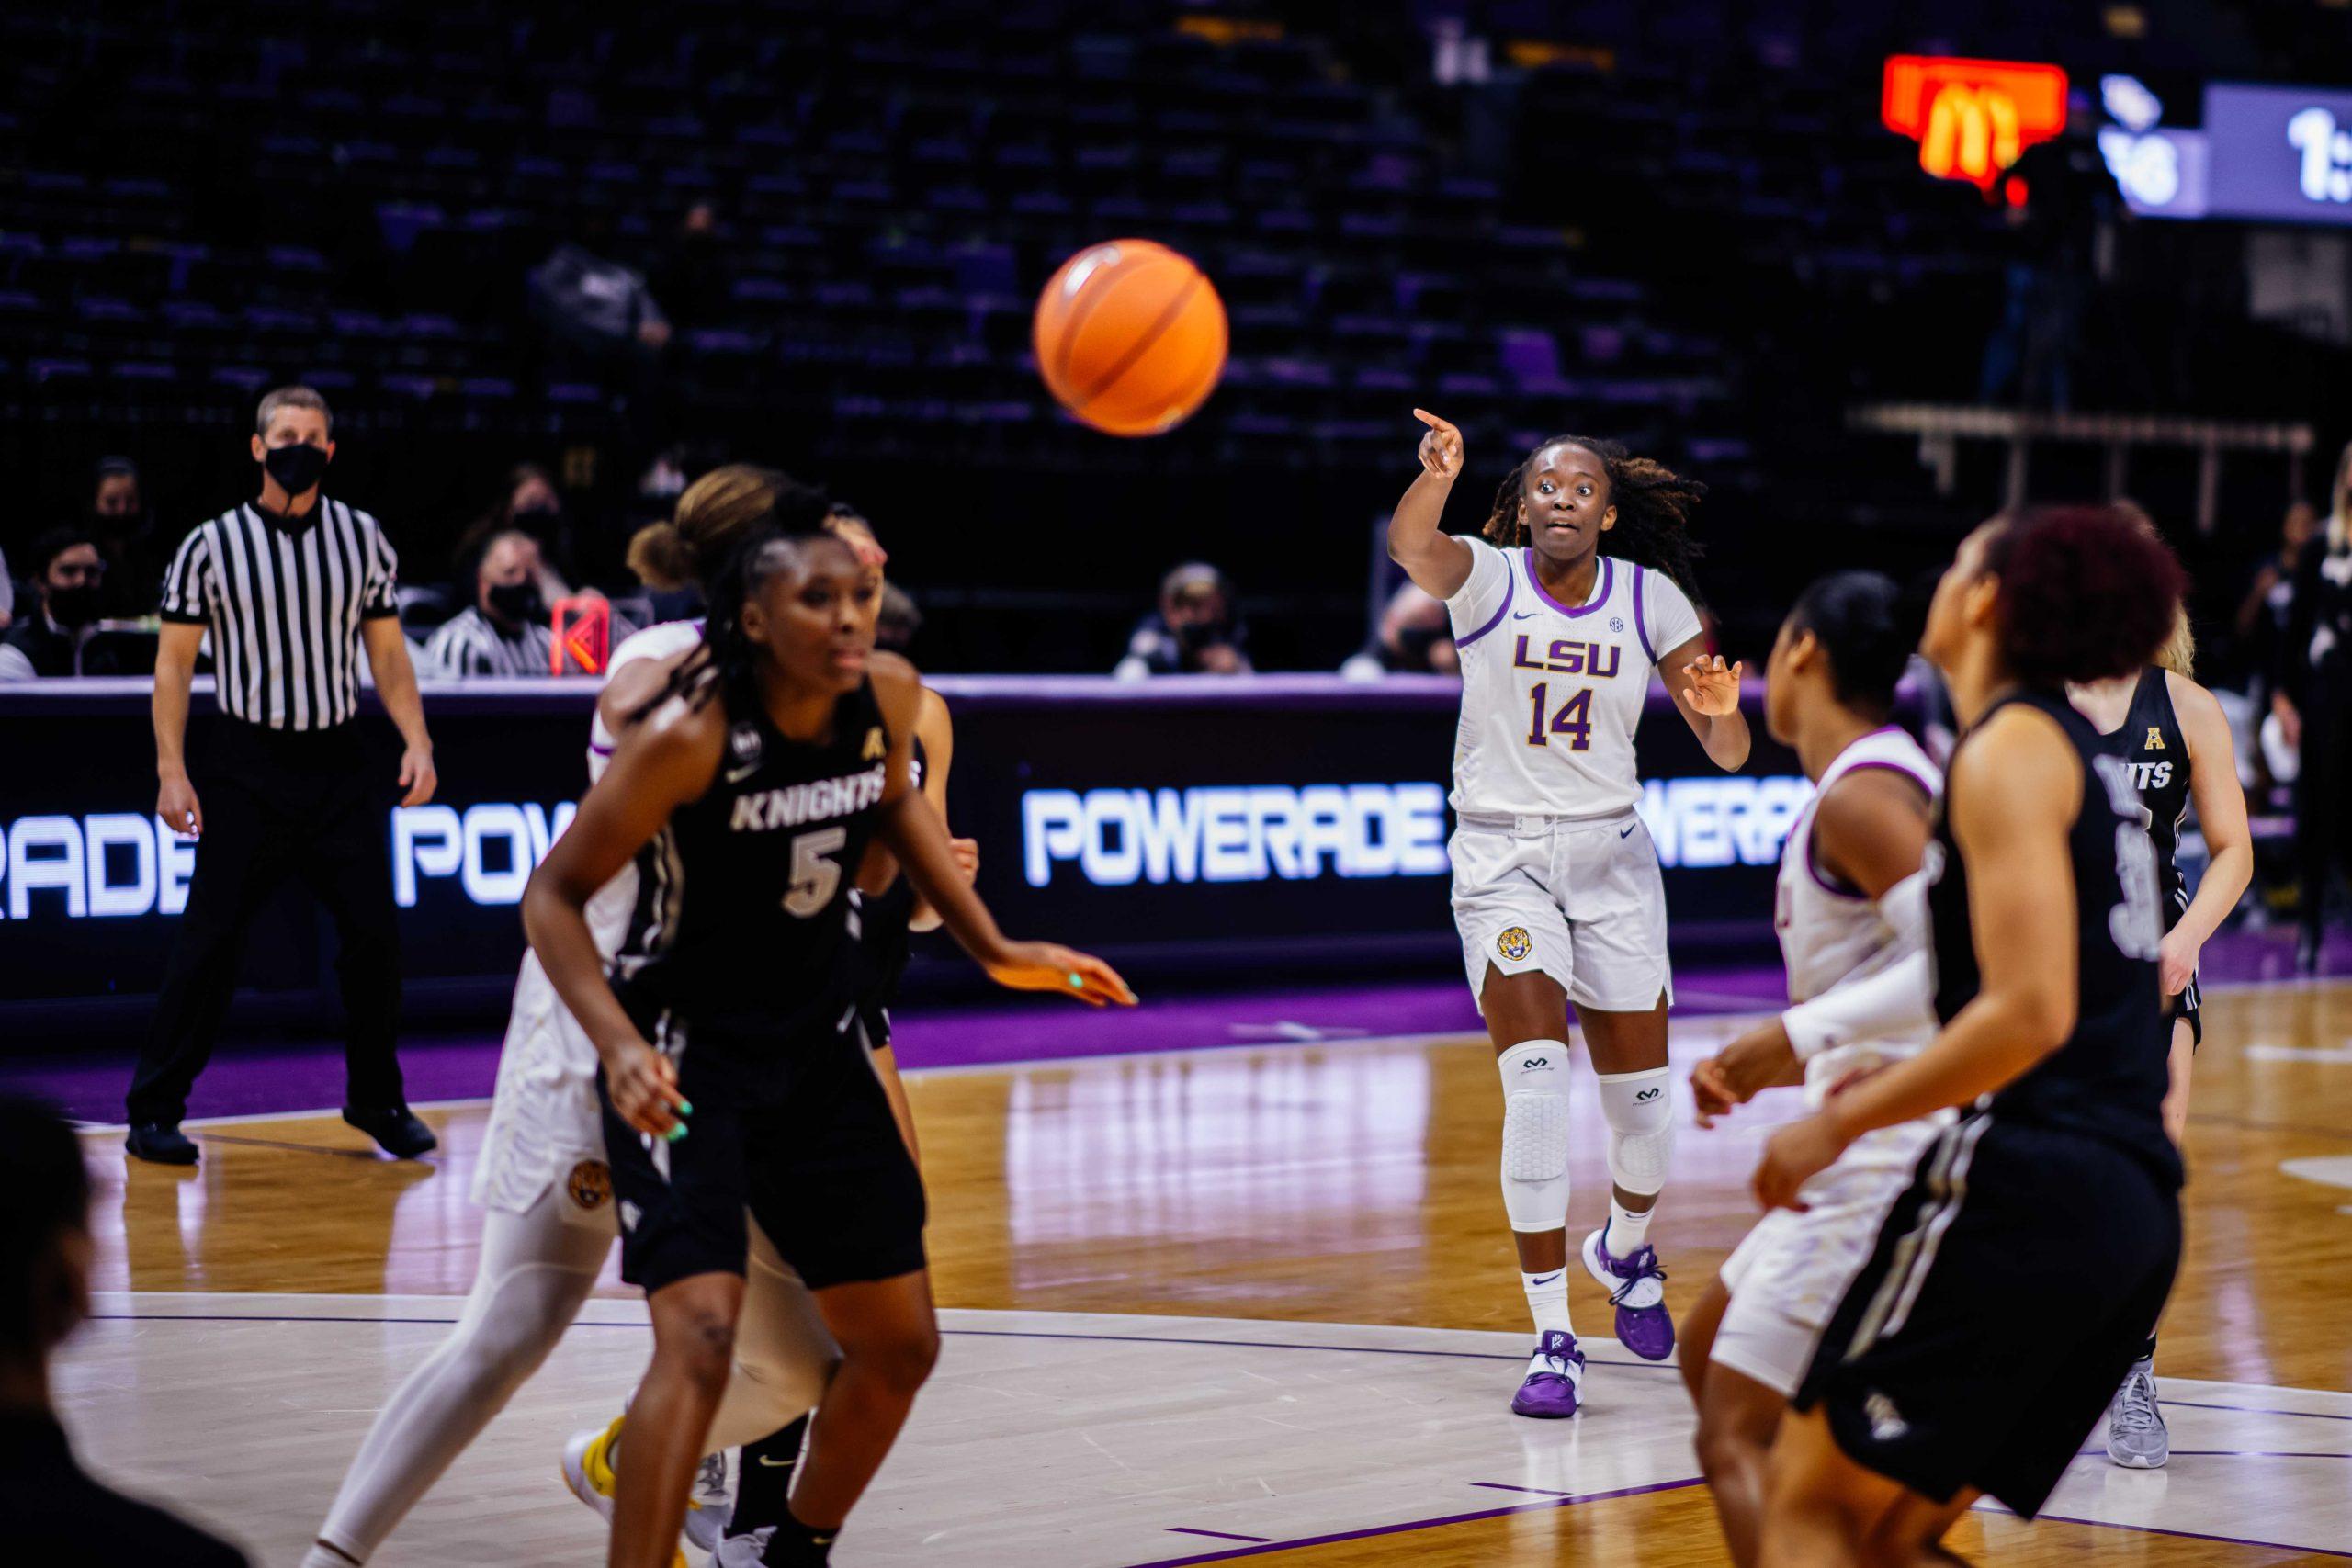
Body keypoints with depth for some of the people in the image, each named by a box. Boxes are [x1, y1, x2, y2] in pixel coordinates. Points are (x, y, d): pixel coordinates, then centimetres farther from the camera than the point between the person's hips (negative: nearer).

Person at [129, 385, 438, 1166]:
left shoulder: (363, 538, 6)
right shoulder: (211, 544, -2)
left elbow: (388, 654, 10)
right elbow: (173, 663, 1)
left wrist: (417, 741, -4)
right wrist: (171, 771, -7)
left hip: (340, 762, 2)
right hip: (248, 767, -2)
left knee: (375, 936, -1)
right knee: (210, 941, -4)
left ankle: (377, 1100, 17)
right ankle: (154, 1112, 5)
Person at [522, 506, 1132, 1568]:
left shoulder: (886, 696, -9)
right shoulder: (689, 735, -26)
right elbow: (554, 896, -18)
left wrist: (994, 950, 14)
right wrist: (620, 1046, -31)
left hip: (816, 1050, 7)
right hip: (685, 1056, -6)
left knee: (900, 1345, 12)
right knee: (701, 1336, -24)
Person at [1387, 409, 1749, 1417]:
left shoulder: (1650, 598, -1)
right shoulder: (1485, 576, -8)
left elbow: (1728, 754, -2)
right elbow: (1409, 546, -33)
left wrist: (1720, 715, -26)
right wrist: (1434, 479, -55)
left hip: (1611, 856, 3)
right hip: (1501, 855, -3)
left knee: (1642, 1099, 6)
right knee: (1537, 1079, -19)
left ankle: (1625, 1250, 41)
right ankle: (1551, 1339, -12)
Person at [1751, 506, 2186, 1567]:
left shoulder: (2009, 748, -7)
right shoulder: (2087, 755, 21)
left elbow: (2031, 1012, -17)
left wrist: (1840, 1122, -10)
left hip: (2025, 1181, -9)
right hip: (2137, 1211, 9)